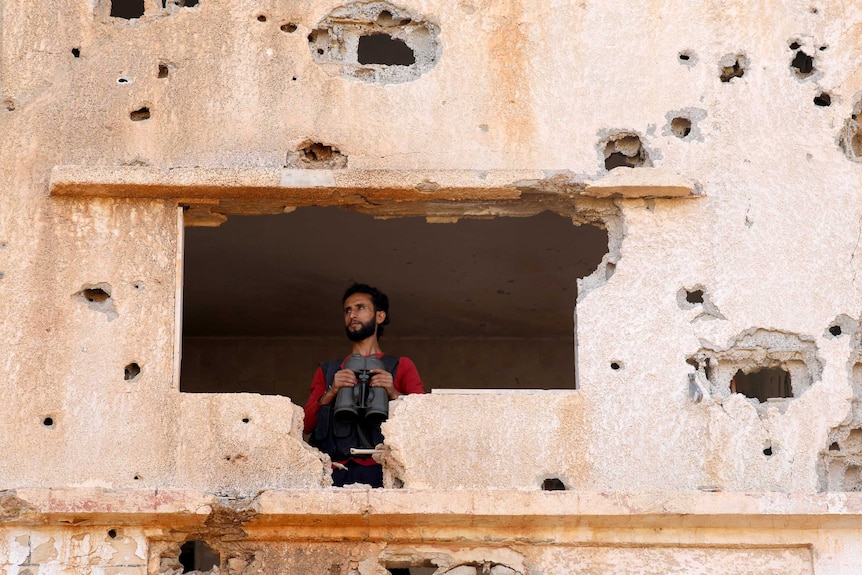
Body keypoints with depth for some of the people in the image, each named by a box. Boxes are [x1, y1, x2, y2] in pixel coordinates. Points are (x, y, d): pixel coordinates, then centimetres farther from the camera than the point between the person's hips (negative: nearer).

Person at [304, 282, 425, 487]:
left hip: (377, 471, -2)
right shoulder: (327, 370, 26)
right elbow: (306, 423, 13)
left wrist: (394, 394, -12)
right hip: (334, 471, 2)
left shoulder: (401, 367, 20)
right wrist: (331, 393, -3)